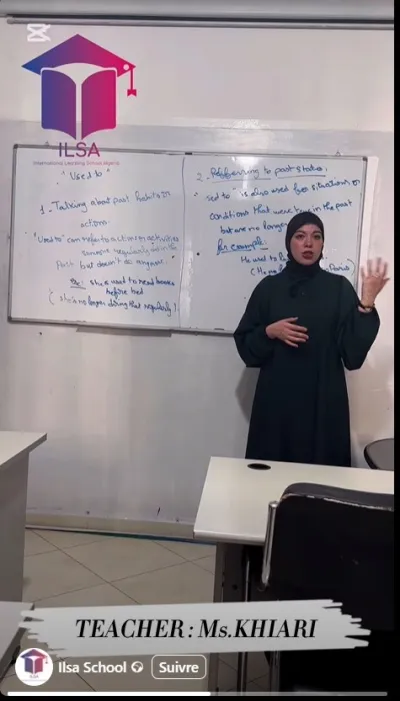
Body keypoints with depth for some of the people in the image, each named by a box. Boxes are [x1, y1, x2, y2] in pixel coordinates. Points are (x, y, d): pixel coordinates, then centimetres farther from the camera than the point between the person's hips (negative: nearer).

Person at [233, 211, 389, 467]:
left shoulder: (339, 287, 4)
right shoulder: (269, 287, 6)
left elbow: (353, 351, -5)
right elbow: (244, 343, 7)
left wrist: (367, 302, -13)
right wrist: (270, 332, -11)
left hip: (323, 402, 0)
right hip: (276, 401, 1)